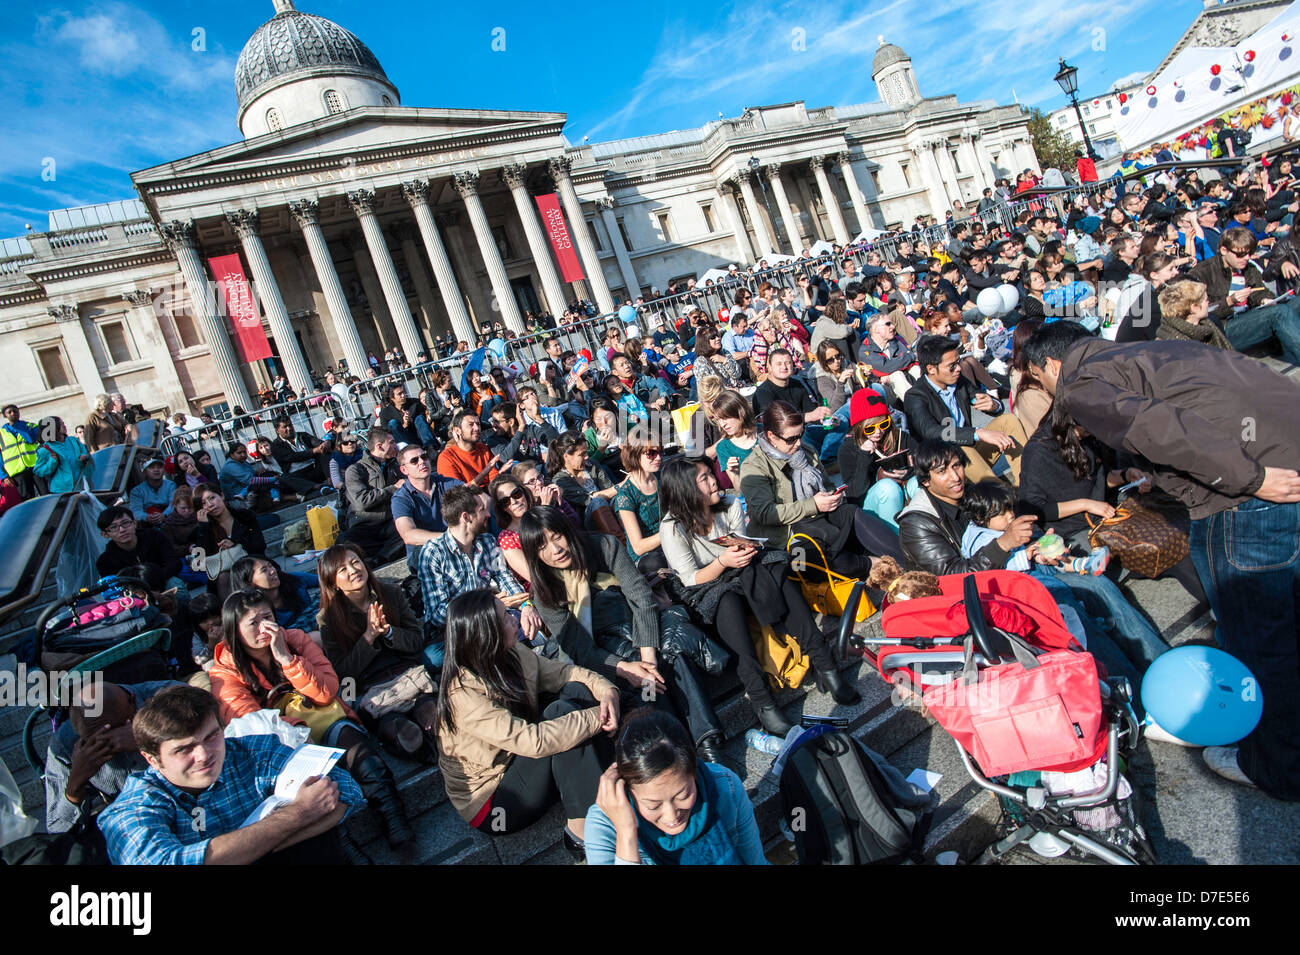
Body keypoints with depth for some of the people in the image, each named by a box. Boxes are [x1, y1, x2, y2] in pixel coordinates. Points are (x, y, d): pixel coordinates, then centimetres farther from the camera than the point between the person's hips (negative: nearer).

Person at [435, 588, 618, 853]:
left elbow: (565, 672, 1)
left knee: (576, 690, -11)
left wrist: (607, 690, -18)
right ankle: (582, 828, -20)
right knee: (560, 710, -26)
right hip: (491, 802, -8)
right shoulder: (463, 696, -29)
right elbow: (534, 741, -35)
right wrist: (596, 716, -28)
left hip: (519, 761, 8)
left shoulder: (513, 656, -6)